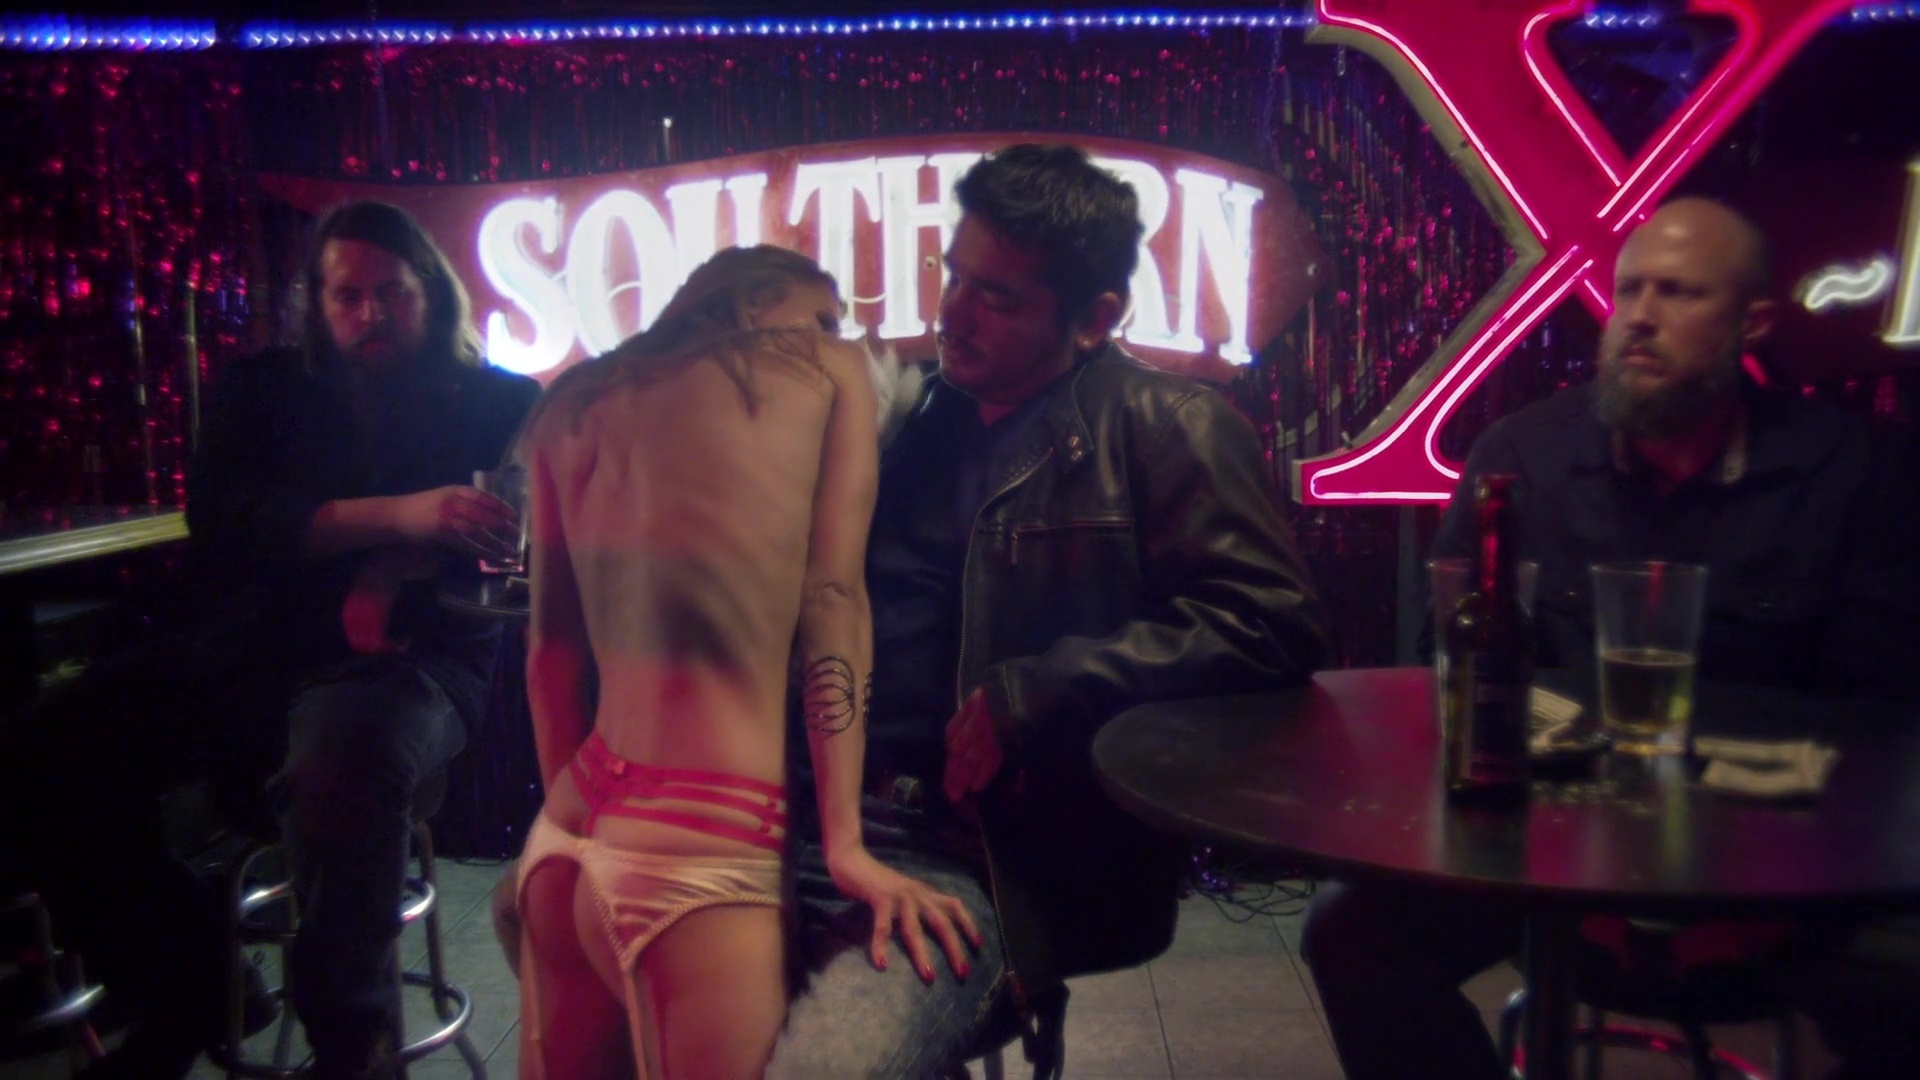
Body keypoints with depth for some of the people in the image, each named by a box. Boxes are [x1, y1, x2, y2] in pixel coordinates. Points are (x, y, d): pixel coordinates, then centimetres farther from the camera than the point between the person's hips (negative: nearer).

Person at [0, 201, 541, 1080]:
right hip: (247, 648, 4)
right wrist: (398, 515, -22)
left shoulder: (498, 404, 8)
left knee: (339, 763, -38)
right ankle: (180, 992, 9)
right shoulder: (262, 392, 12)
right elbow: (219, 515, -6)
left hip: (412, 655, -4)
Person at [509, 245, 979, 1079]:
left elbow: (552, 647, 14)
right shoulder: (834, 370, 8)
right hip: (706, 856, -5)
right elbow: (833, 602, 1)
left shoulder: (573, 407, 16)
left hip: (569, 840, 6)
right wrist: (844, 843, -1)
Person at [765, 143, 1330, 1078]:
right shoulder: (908, 416, 19)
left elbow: (1271, 623, -9)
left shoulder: (1160, 427, 3)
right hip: (814, 819, 6)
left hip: (980, 861, -6)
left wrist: (1031, 695, -14)